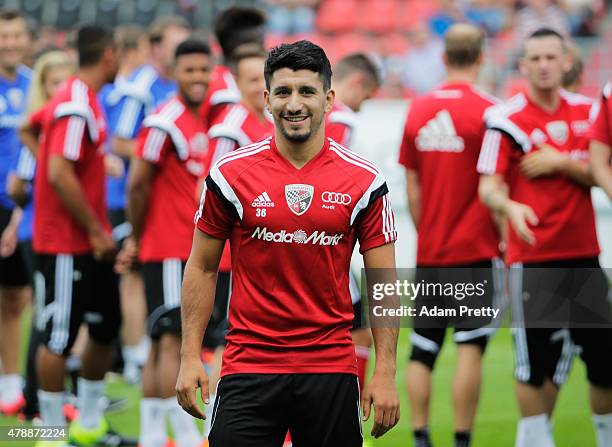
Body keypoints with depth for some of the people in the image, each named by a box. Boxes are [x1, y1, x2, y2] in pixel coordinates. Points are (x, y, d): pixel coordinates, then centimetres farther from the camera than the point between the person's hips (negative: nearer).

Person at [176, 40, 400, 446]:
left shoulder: (365, 181, 0)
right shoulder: (230, 174, 0)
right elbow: (203, 268, 7)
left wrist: (386, 373, -3)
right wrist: (190, 357, 0)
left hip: (332, 370, 1)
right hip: (248, 365, 0)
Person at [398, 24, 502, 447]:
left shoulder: (417, 110, 5)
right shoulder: (487, 111, -10)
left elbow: (412, 186, 9)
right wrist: (503, 237, 3)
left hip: (429, 252, 5)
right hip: (474, 250, -5)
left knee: (423, 351, 10)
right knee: (471, 348, -4)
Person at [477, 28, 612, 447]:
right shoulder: (507, 120, -7)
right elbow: (489, 187, -12)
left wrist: (562, 163, -11)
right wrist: (510, 207, -33)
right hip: (532, 256, -5)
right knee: (535, 355, -4)